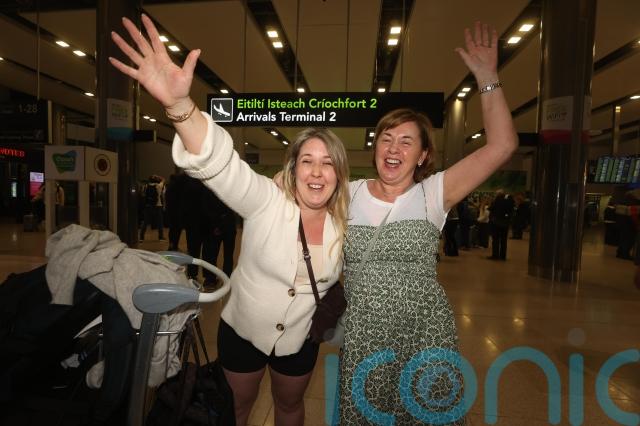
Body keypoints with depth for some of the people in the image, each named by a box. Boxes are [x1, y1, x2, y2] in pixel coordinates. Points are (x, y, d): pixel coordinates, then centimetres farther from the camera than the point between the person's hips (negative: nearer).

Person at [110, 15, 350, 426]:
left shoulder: (345, 222, -12)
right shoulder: (267, 202, -24)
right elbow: (218, 161, -42)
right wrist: (179, 103, -56)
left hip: (300, 340, 3)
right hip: (242, 331, -2)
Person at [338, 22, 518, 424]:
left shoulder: (434, 193, -4)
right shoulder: (349, 194, 1)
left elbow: (503, 145, -10)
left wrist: (487, 78, -13)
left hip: (425, 336, -1)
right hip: (361, 338, 1)